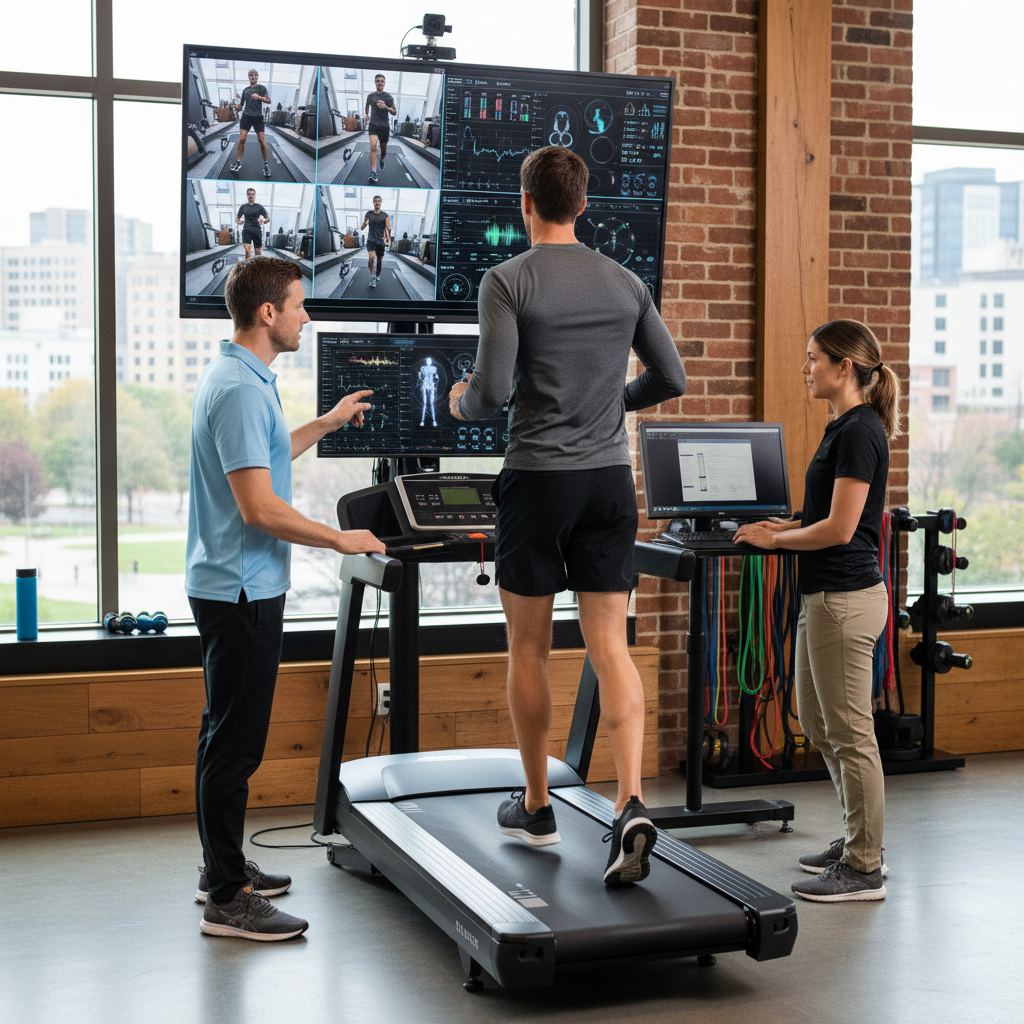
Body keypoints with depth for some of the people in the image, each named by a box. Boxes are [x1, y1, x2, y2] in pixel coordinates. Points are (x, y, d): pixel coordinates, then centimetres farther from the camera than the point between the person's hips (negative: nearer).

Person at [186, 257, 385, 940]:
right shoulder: (241, 390, -21)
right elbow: (259, 508, -25)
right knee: (235, 743, -5)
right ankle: (227, 900, 1)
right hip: (242, 590, -11)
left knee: (228, 736, 18)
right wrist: (340, 539, -14)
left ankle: (224, 867, 29)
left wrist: (327, 423, 32)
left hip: (233, 585, 11)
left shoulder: (237, 380, 13)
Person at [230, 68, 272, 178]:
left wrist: (259, 97, -23)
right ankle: (238, 162, -1)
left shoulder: (262, 88, 5)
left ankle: (266, 164, 5)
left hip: (258, 117, -2)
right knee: (241, 139, -9)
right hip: (246, 116, 2)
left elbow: (268, 101, -7)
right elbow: (241, 104, 19)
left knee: (262, 141, -7)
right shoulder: (245, 90, 13)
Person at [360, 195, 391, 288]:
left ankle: (377, 275, 34)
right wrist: (364, 224, -12)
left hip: (381, 240, 1)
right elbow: (362, 227, 12)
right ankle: (372, 276, -16)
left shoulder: (385, 215, 1)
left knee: (379, 260, 9)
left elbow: (388, 228, -5)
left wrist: (389, 239, -18)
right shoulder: (369, 214, 6)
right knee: (372, 257, -24)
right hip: (371, 240, -1)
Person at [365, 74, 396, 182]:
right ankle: (373, 172, -29)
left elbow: (395, 112, 1)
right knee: (373, 146, -22)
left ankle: (382, 160, 51)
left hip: (384, 126, 1)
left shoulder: (388, 97, 0)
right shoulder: (371, 96, 5)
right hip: (373, 125, -1)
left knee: (383, 149, 13)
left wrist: (385, 107, -14)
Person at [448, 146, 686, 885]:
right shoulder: (625, 283, 7)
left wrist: (462, 403, 8)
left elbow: (494, 389, -14)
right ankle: (631, 804, -13)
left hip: (538, 478, -3)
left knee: (529, 647, 10)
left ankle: (537, 808, 21)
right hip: (610, 478, 4)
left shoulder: (508, 281, -7)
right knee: (610, 644, 3)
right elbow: (671, 380, 9)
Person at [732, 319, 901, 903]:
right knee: (816, 723, 18)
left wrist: (776, 540, -9)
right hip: (826, 593, 11)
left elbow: (840, 528, -20)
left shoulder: (860, 432, -17)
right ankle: (861, 840, 29)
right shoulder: (846, 428, 14)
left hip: (845, 597, -11)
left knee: (849, 732, -2)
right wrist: (788, 527, 11)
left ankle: (864, 868, 8)